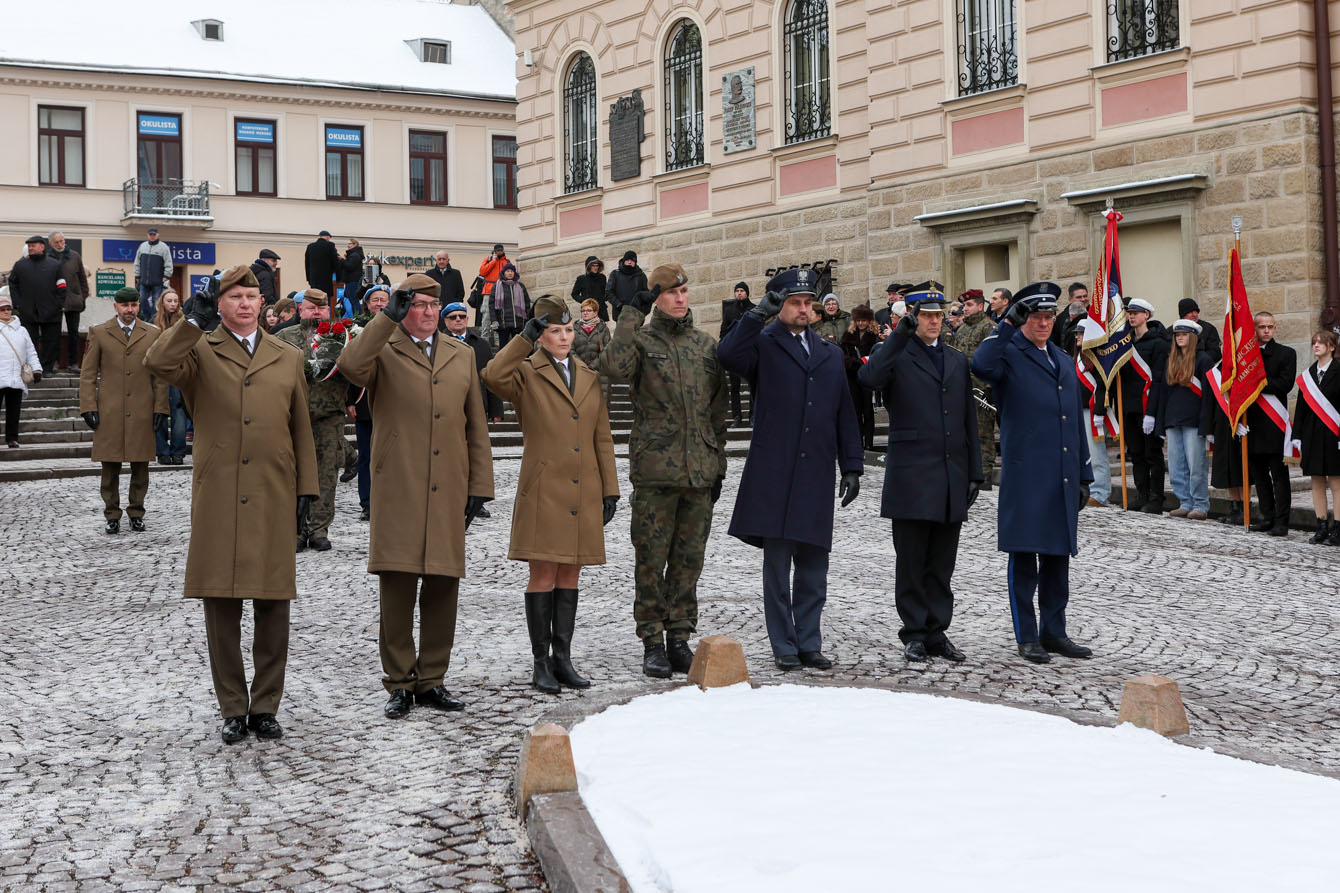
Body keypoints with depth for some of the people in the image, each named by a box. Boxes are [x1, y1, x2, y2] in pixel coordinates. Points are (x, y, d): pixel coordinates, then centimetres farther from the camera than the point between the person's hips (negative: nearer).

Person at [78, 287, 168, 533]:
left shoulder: (152, 334, 8)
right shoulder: (99, 333, 7)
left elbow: (160, 376, 9)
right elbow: (88, 374, 6)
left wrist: (160, 409, 3)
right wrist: (89, 408, -3)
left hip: (142, 414, 1)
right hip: (109, 413, -1)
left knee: (140, 467, 4)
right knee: (110, 467, 2)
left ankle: (136, 513, 16)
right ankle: (112, 515, 12)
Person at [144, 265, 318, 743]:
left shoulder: (288, 359, 15)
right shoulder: (200, 351, 7)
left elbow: (301, 429, 15)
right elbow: (157, 362, -16)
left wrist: (306, 486, 8)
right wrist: (196, 319, -15)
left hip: (273, 497, 2)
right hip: (217, 497, -2)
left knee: (274, 605, 4)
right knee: (221, 606, 3)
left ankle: (265, 705, 15)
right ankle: (233, 709, 13)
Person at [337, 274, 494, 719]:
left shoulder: (461, 355, 18)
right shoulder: (382, 352, 6)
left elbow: (476, 426, 18)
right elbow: (350, 365, -20)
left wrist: (479, 485, 11)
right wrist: (387, 317, -19)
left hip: (448, 494, 4)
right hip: (397, 493, -4)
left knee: (443, 588, 6)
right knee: (397, 588, -3)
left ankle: (431, 680, 16)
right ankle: (399, 683, 7)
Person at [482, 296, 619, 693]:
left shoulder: (590, 377, 15)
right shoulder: (527, 373, 1)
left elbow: (602, 438, 14)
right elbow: (493, 376, -23)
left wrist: (610, 490, 9)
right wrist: (525, 337, -19)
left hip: (583, 493, 4)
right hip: (543, 492, -4)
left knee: (570, 575, 8)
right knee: (543, 575, -3)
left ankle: (563, 658, 15)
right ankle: (541, 663, 4)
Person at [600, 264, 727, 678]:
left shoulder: (707, 345, 13)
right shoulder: (641, 340, 0)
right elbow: (614, 365, -24)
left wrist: (718, 464, 14)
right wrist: (632, 315, -17)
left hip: (699, 471, 4)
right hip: (654, 471, -4)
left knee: (689, 559, 9)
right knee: (651, 559, 0)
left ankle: (680, 638, 18)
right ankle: (653, 643, 9)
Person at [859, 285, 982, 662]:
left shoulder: (958, 361, 17)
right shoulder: (896, 355, 0)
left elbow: (969, 421, 18)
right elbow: (869, 377, -24)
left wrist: (975, 473, 12)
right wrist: (901, 333, -24)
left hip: (951, 481, 5)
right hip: (911, 478, -5)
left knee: (942, 564, 9)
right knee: (911, 563, 1)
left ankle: (936, 633, 15)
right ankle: (914, 634, 9)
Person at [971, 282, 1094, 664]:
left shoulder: (1064, 360, 19)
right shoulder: (1009, 355, -2)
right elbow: (981, 366, -27)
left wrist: (1083, 473, 18)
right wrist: (1007, 324, -23)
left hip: (1063, 478, 7)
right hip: (1025, 477, -6)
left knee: (1058, 556, 11)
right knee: (1024, 559, -1)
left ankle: (1054, 632, 20)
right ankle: (1027, 637, 6)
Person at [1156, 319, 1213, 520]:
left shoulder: (1203, 359, -5)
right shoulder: (1171, 361, 16)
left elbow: (1208, 393, -9)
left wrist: (1204, 424, -16)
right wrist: (1163, 424, 15)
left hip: (1193, 421, -7)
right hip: (1173, 421, 7)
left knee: (1196, 465, -5)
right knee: (1176, 467, 7)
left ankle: (1200, 505, 2)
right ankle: (1185, 503, 15)